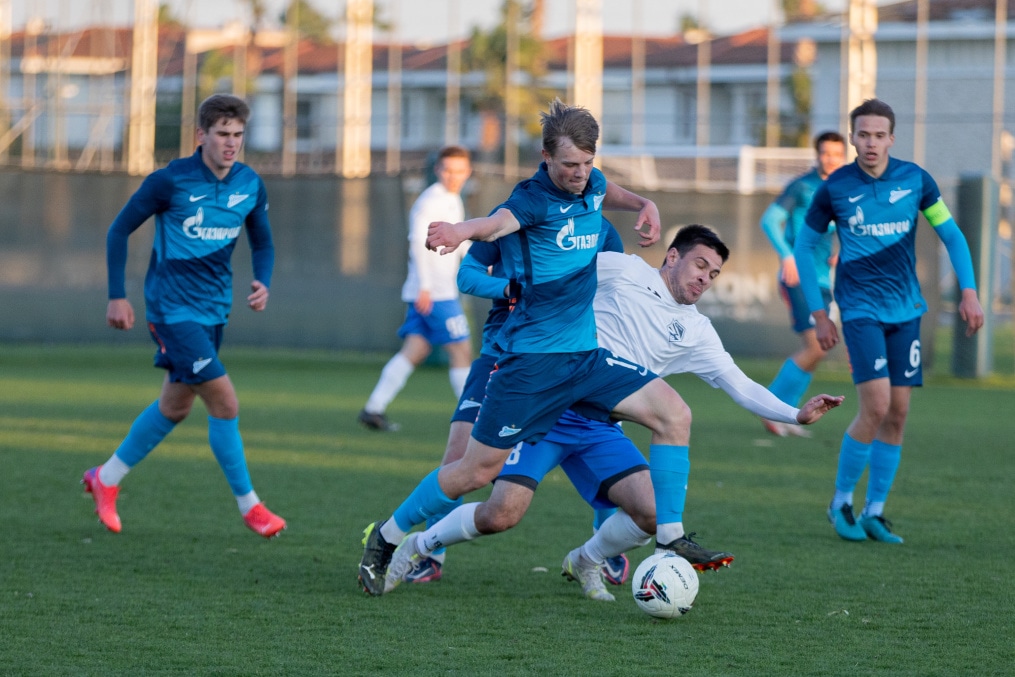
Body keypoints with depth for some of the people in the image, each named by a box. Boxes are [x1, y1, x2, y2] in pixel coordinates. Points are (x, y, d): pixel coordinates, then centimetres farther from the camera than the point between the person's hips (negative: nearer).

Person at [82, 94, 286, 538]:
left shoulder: (250, 185, 0)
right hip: (173, 307, -7)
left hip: (214, 309, 7)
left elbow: (262, 242, 15)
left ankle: (106, 479, 35)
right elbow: (120, 230, -5)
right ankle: (249, 505, -1)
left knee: (175, 406, 17)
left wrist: (262, 282, -5)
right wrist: (116, 296, -8)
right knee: (225, 402, -13)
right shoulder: (170, 181, -15)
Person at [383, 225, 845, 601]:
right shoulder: (623, 271, 0)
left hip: (600, 431, 4)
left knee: (653, 511, -16)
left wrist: (797, 415, -4)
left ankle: (584, 563, 14)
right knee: (501, 515, -19)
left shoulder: (694, 332, 10)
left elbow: (740, 386, 7)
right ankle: (418, 545, 8)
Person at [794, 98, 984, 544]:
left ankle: (874, 512, 13)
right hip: (861, 310, -3)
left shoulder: (915, 180, -1)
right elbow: (804, 246, 5)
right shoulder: (835, 188, -6)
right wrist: (818, 314, 2)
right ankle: (841, 502, 2)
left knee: (897, 413, 2)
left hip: (905, 309, 3)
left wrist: (968, 291, -1)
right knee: (875, 407, -16)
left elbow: (950, 234, 9)